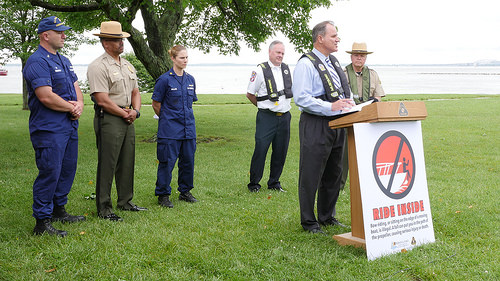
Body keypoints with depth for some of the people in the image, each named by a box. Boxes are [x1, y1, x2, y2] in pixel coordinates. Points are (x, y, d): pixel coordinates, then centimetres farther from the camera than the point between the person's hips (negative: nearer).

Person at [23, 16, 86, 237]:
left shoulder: (63, 60, 17)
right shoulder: (37, 61, -13)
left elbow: (76, 87, 17)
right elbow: (46, 96, -22)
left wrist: (79, 105, -5)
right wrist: (71, 107, -9)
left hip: (69, 126, 9)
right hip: (49, 129, -9)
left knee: (67, 169, 15)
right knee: (49, 173, -7)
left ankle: (58, 211, 30)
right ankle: (42, 223, 1)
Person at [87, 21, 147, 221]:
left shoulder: (127, 65, 16)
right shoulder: (98, 67, -12)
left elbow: (135, 92, 20)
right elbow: (103, 100, -17)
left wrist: (135, 111, 1)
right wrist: (124, 114, -9)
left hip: (128, 121, 8)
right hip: (108, 120, -8)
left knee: (127, 163, 13)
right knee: (107, 165, -4)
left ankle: (125, 202, 26)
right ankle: (103, 209, 3)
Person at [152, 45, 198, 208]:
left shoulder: (190, 79, 9)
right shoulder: (165, 79, -8)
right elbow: (156, 104, -2)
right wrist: (167, 119, 6)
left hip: (188, 127, 6)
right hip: (170, 129, -6)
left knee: (188, 160, 10)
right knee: (168, 161, -2)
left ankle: (185, 191, 25)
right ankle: (163, 195, 9)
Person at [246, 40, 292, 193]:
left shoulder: (286, 69, 11)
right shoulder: (260, 70, -6)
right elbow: (249, 94, 1)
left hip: (284, 117, 5)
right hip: (267, 117, -5)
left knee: (281, 152, 7)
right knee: (260, 150, -6)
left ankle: (274, 183, 20)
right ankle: (254, 183, 7)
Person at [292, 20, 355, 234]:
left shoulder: (334, 62, 17)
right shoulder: (306, 64, -10)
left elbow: (345, 92, 25)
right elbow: (301, 98, -20)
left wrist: (348, 104, 3)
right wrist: (331, 107, -24)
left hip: (337, 125, 9)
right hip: (315, 126, -8)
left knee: (333, 174, 15)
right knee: (311, 175, -2)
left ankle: (328, 217, 29)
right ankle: (308, 222, 10)